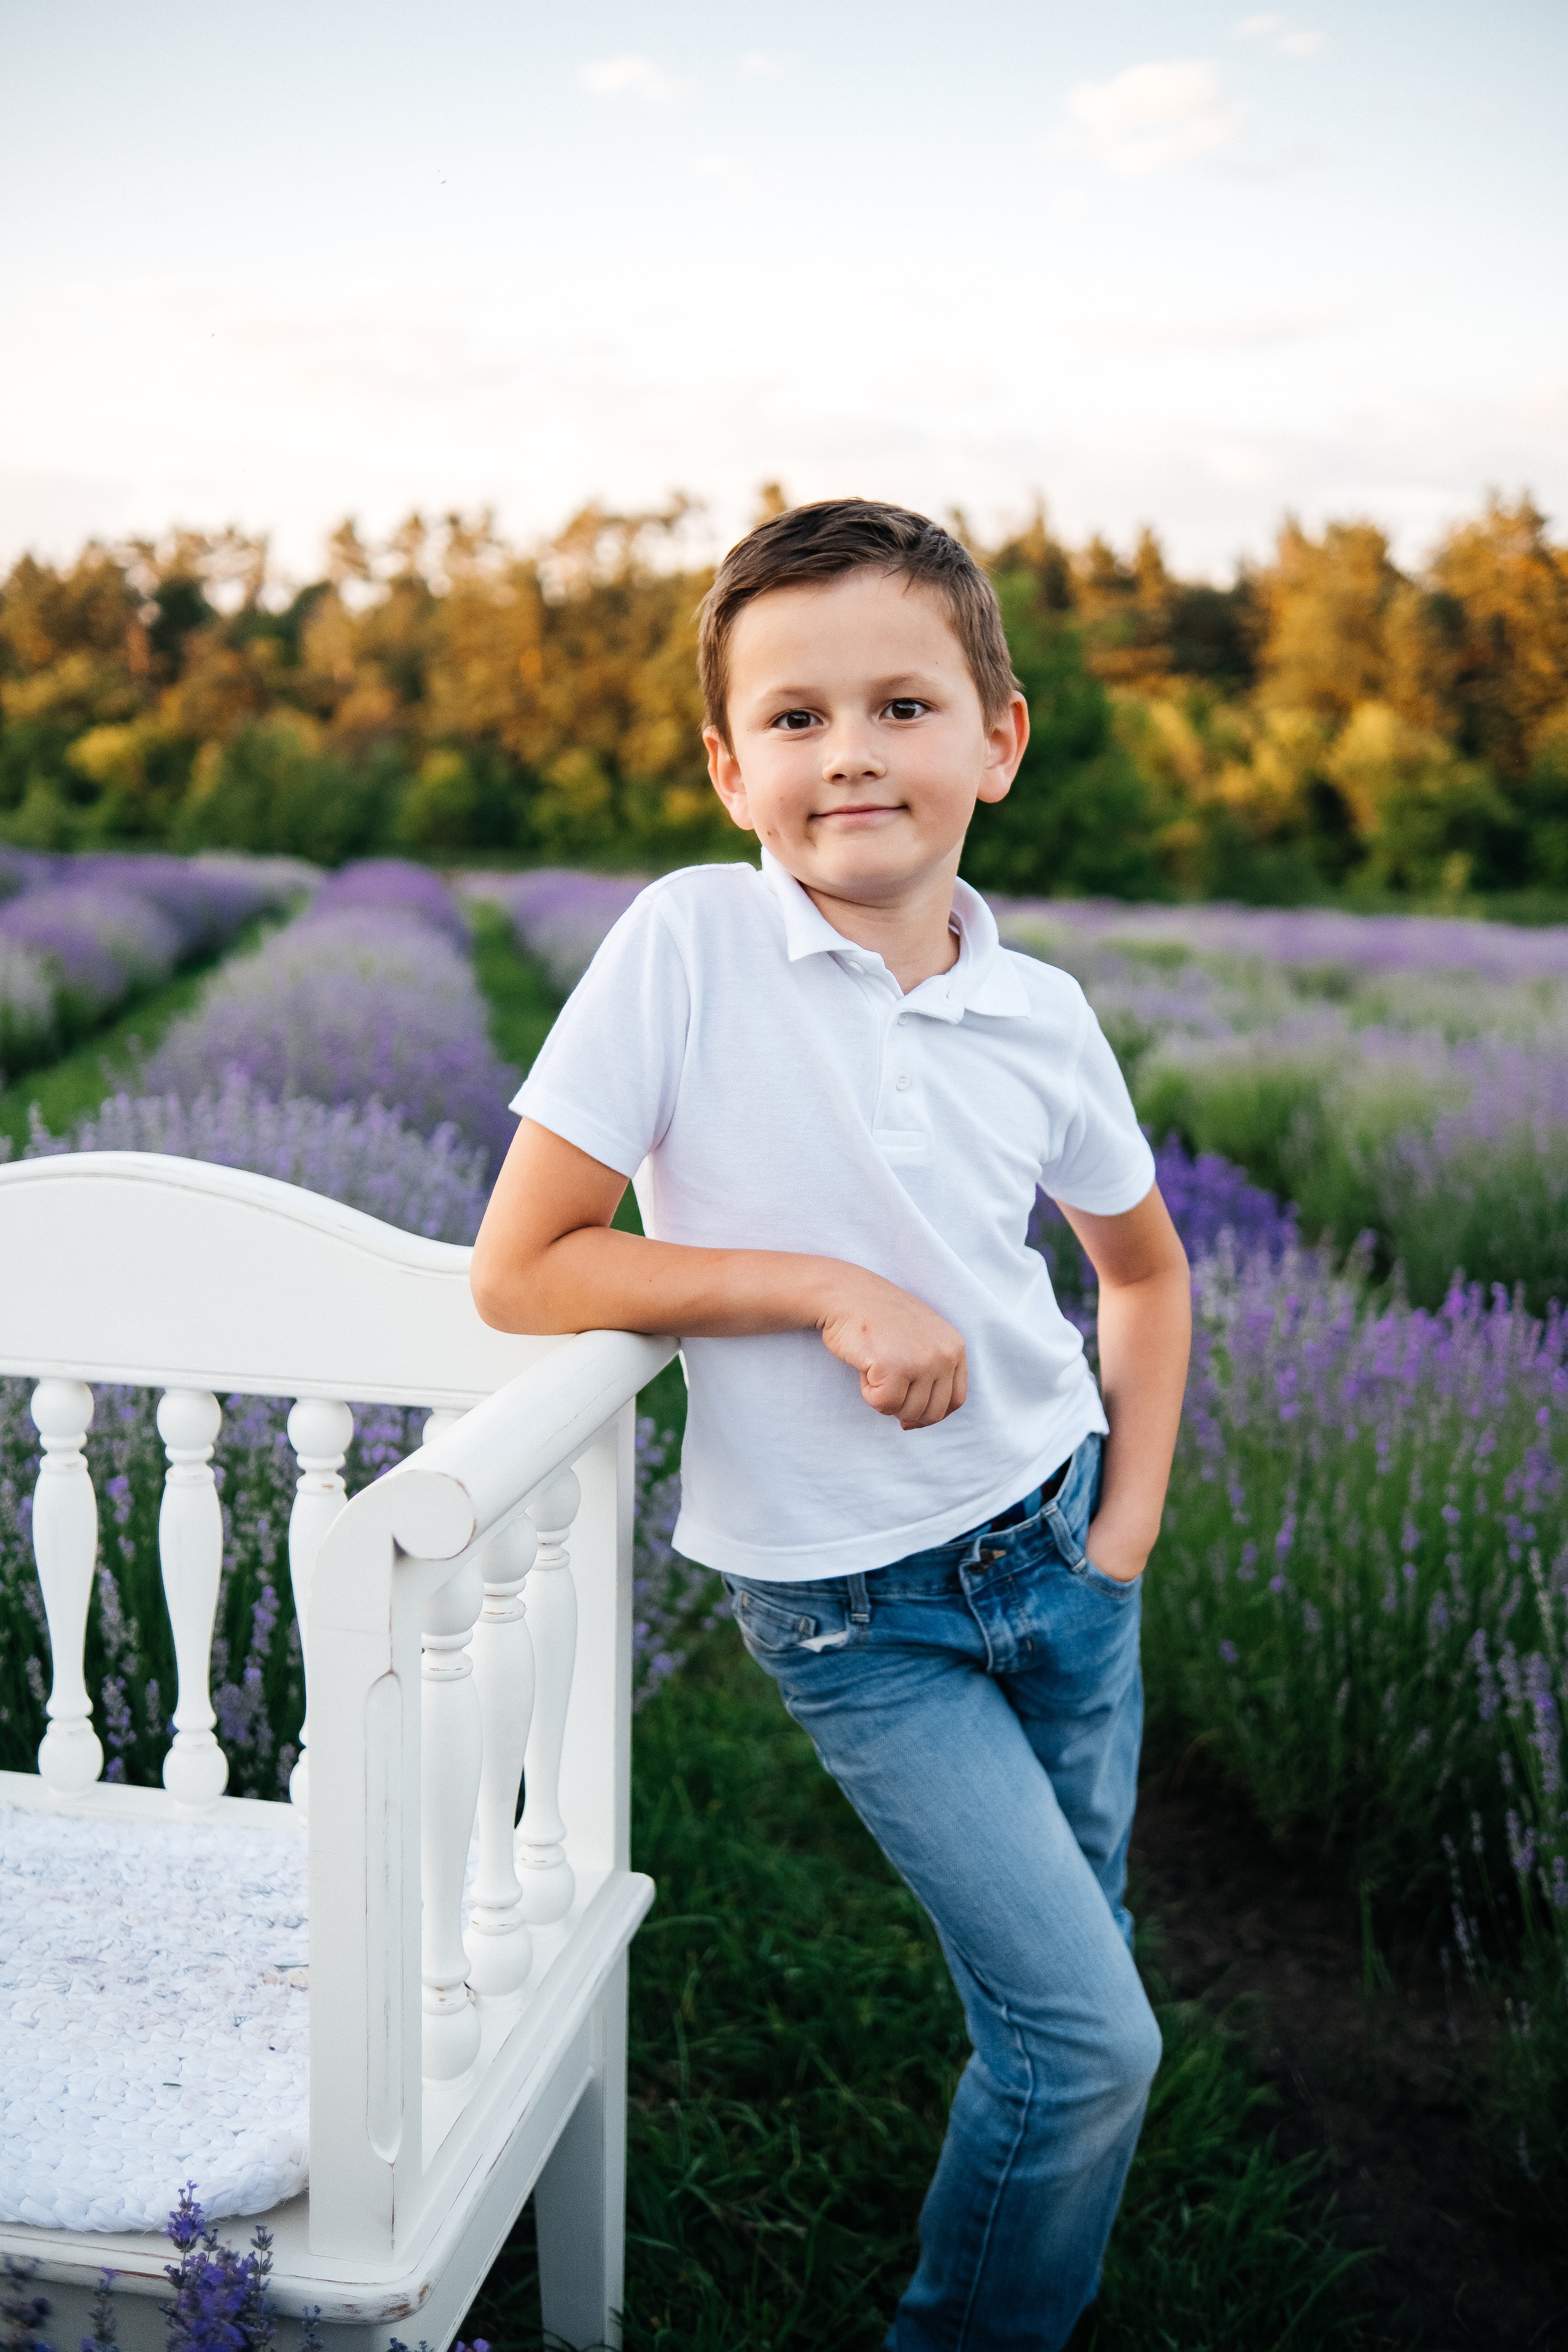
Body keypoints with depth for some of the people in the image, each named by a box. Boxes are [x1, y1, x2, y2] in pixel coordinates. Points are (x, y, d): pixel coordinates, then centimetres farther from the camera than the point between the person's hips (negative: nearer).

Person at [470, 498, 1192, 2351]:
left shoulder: (1039, 1015, -6)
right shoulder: (687, 945, -18)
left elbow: (1145, 1267, 13)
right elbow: (520, 1271, -17)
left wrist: (1129, 1524, 4)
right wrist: (825, 1287, -23)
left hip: (1056, 1546, 4)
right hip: (856, 1609, -4)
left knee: (1068, 1979, 17)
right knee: (1092, 2042, -4)